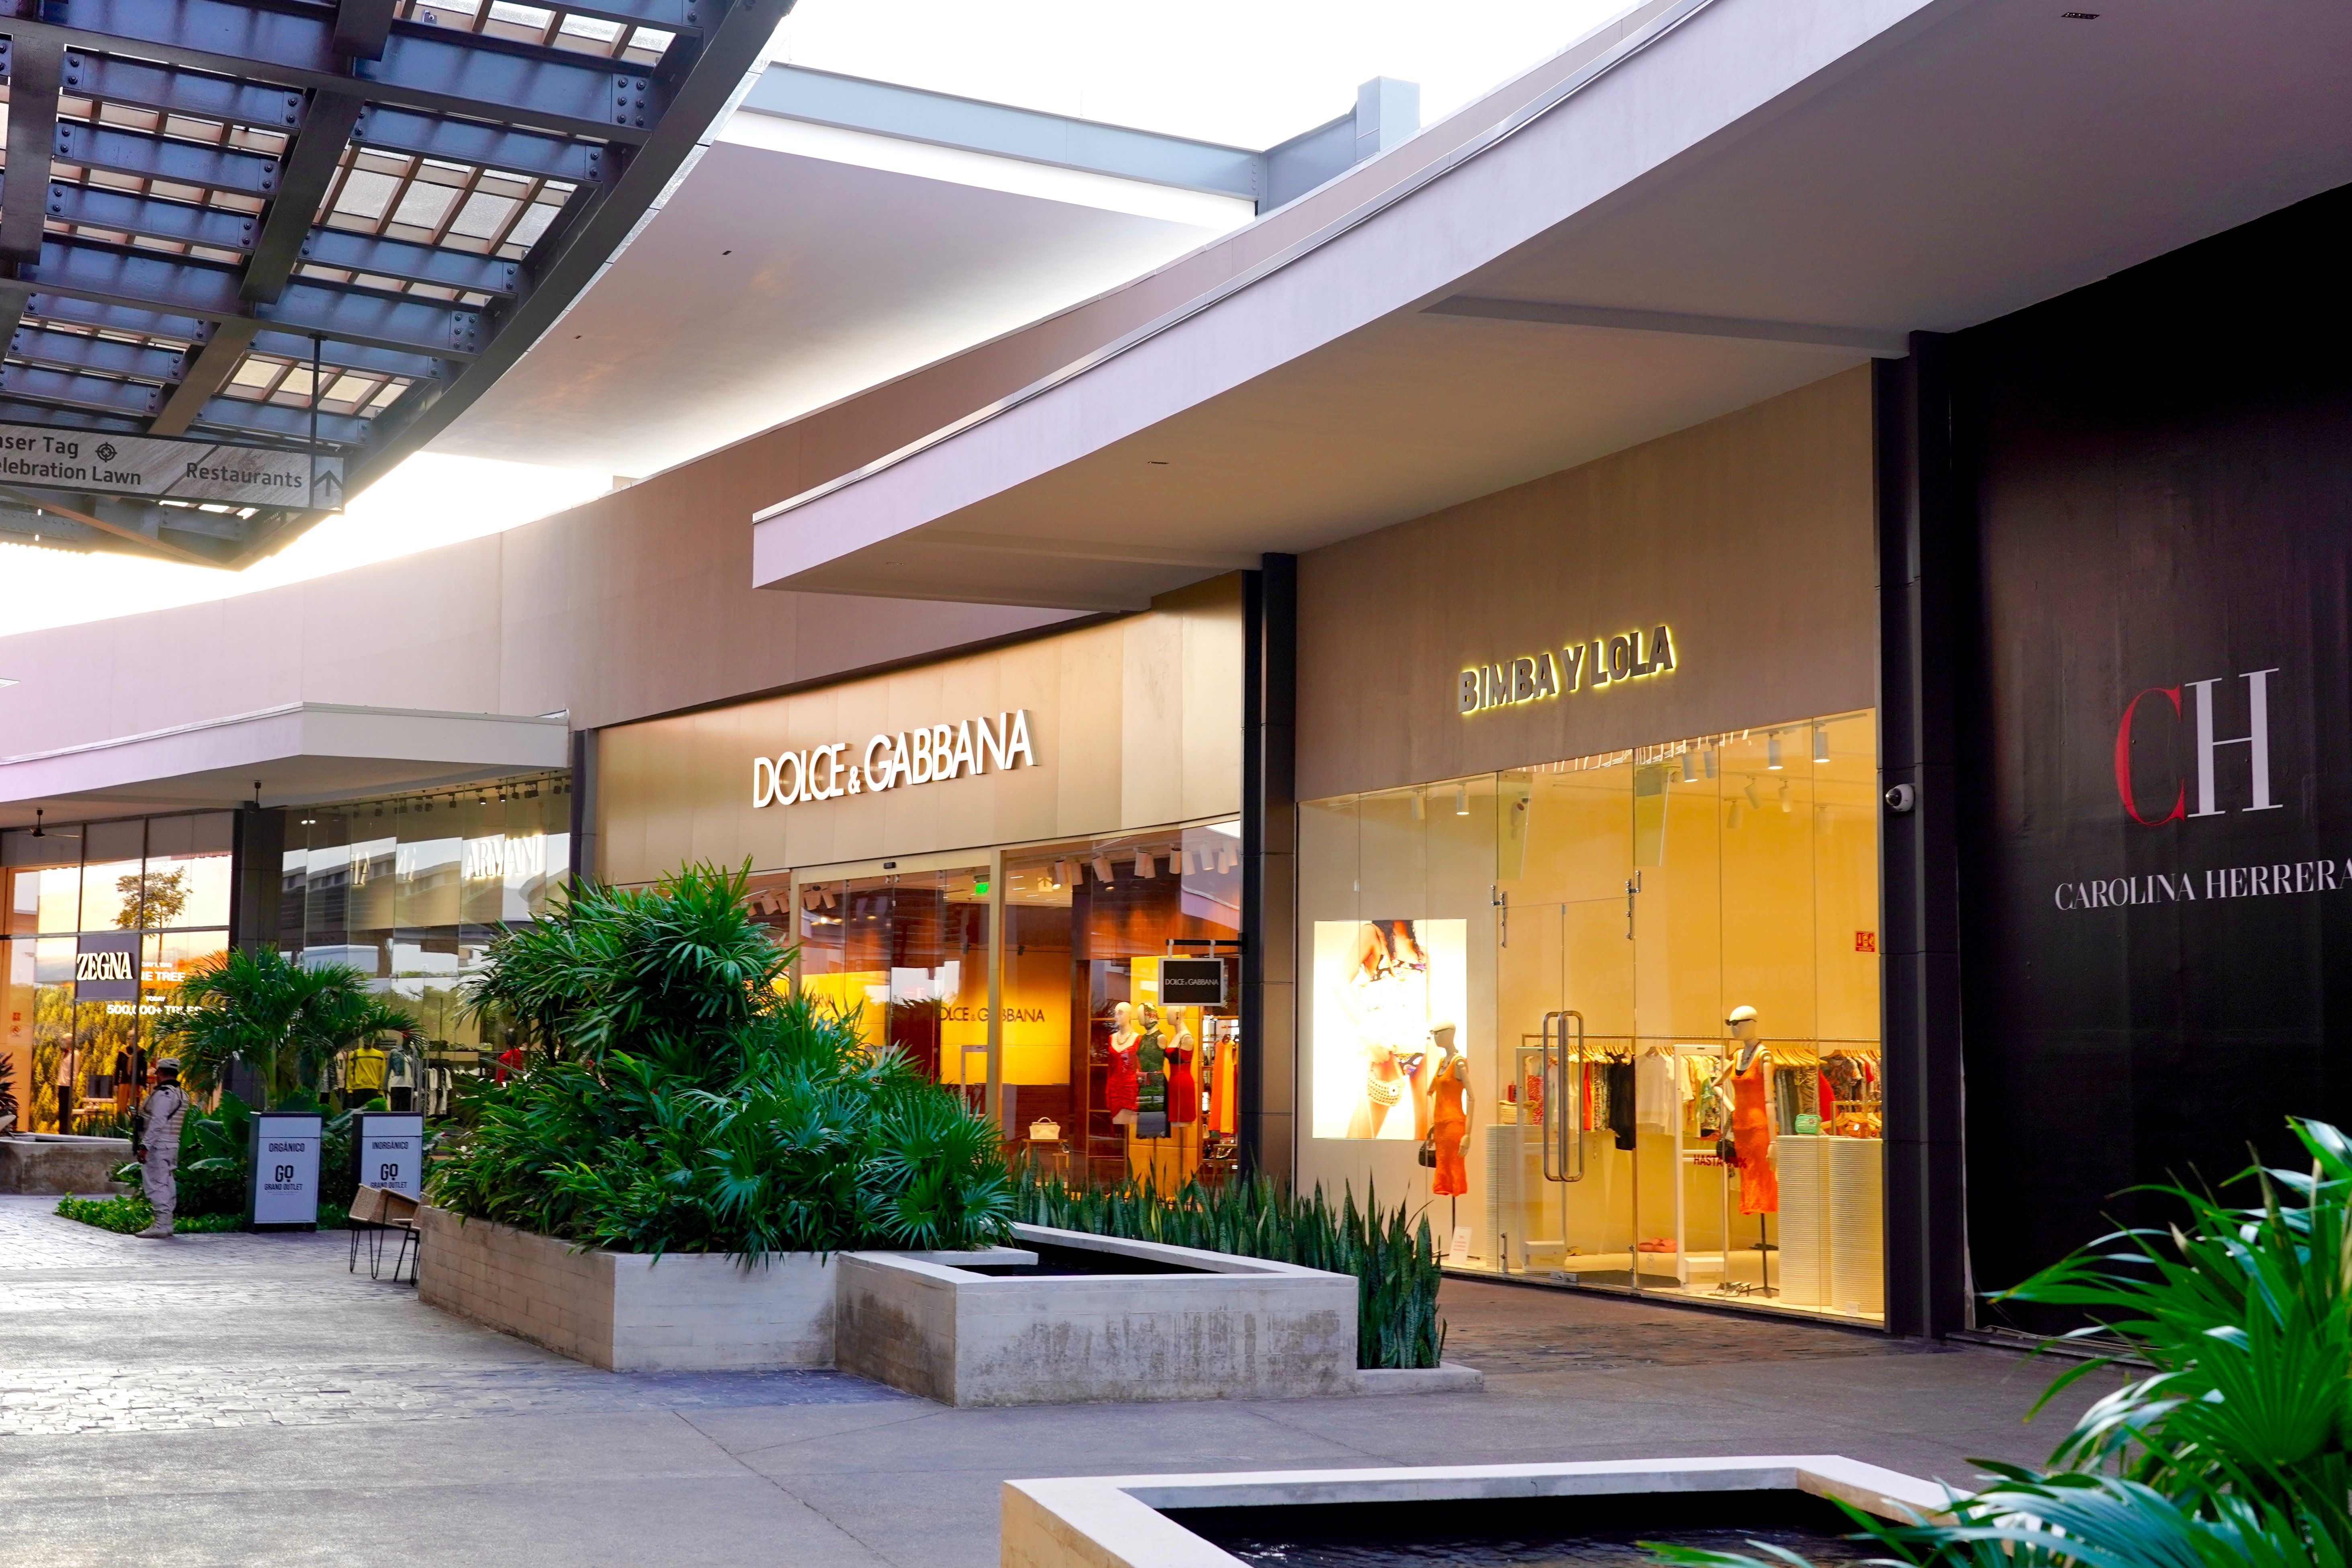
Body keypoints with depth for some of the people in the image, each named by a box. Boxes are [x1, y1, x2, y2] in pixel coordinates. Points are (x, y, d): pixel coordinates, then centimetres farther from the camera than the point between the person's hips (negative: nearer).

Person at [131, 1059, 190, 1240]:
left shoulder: (163, 1094, -14)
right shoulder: (181, 1095, 15)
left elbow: (157, 1123, -20)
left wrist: (144, 1146, -20)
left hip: (158, 1146, -9)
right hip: (172, 1145, 9)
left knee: (157, 1184, -9)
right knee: (168, 1184, 12)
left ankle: (161, 1225, -12)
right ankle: (167, 1223, 15)